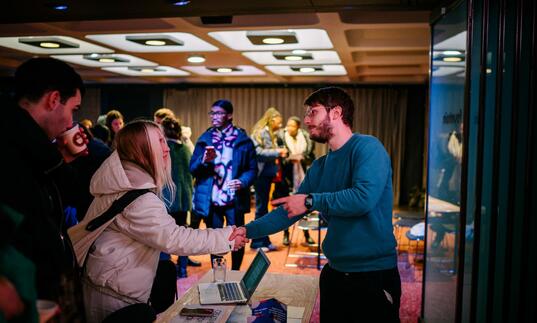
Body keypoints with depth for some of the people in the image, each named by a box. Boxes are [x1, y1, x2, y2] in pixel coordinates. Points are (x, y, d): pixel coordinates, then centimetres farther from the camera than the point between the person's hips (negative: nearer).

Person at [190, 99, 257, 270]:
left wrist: (242, 182, -19)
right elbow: (193, 170, 3)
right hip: (211, 200, 2)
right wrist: (204, 161, -18)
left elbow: (252, 168, 0)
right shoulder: (204, 139, 6)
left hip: (234, 200, -1)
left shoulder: (243, 139, -1)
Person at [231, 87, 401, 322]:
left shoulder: (367, 147, -12)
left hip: (373, 275, -7)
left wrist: (311, 201, -18)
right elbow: (289, 211, 12)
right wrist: (249, 230, 2)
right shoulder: (320, 167, 10)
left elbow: (364, 197, -28)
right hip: (334, 271, 7)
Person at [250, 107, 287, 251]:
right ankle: (257, 242, 7)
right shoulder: (260, 132, -11)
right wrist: (277, 152, -22)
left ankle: (264, 241, 20)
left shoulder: (269, 133, 15)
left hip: (267, 174, 9)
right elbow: (258, 152, -21)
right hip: (261, 175, -9)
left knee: (264, 208, 13)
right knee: (261, 209, -2)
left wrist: (280, 154, 2)